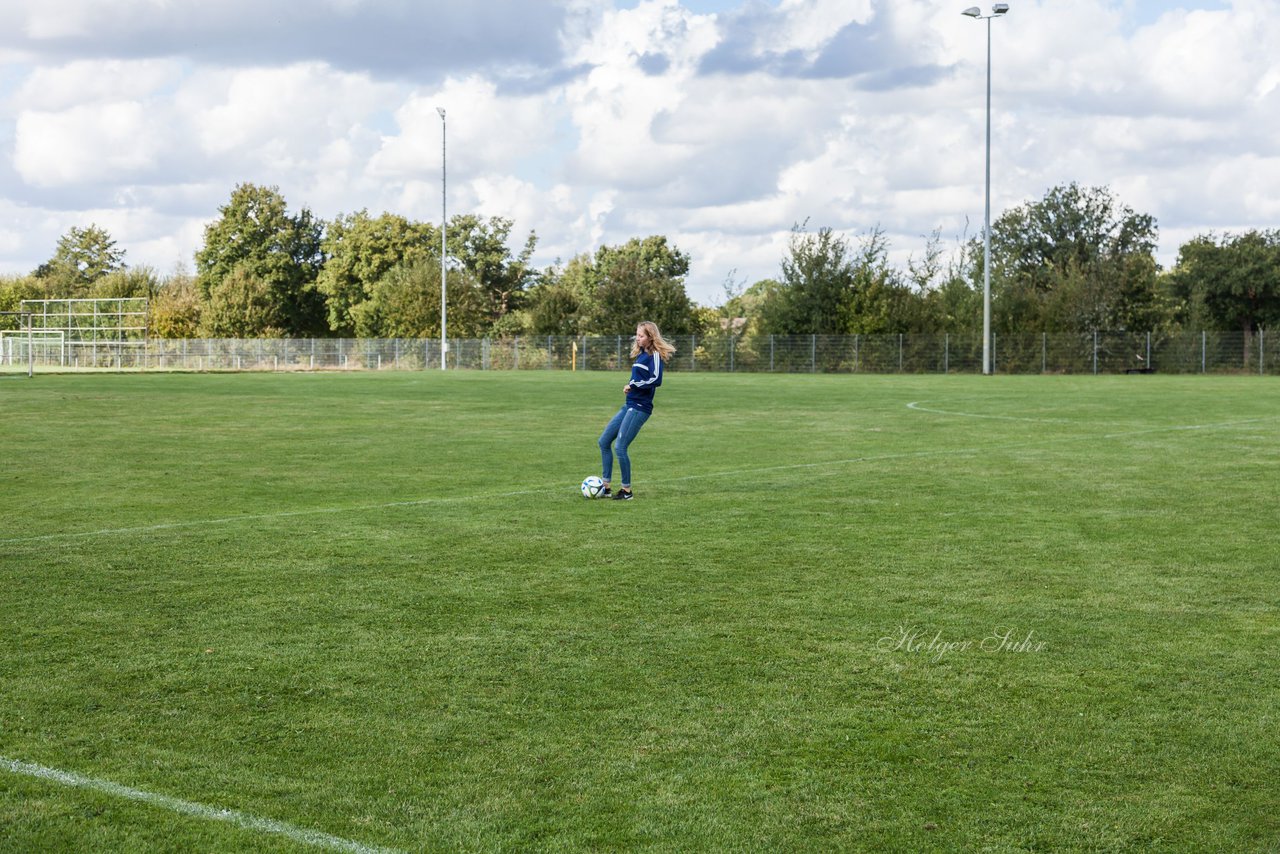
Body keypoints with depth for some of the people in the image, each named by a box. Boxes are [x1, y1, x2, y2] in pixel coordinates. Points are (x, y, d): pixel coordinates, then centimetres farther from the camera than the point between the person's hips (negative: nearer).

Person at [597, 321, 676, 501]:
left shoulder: (655, 355, -10)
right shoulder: (641, 354, 16)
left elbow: (656, 379, -22)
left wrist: (634, 385, -16)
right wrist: (630, 386, 4)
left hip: (640, 408, -10)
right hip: (629, 405, 10)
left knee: (620, 447, -13)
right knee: (604, 442, 9)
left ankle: (626, 491, 0)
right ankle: (605, 487, 14)